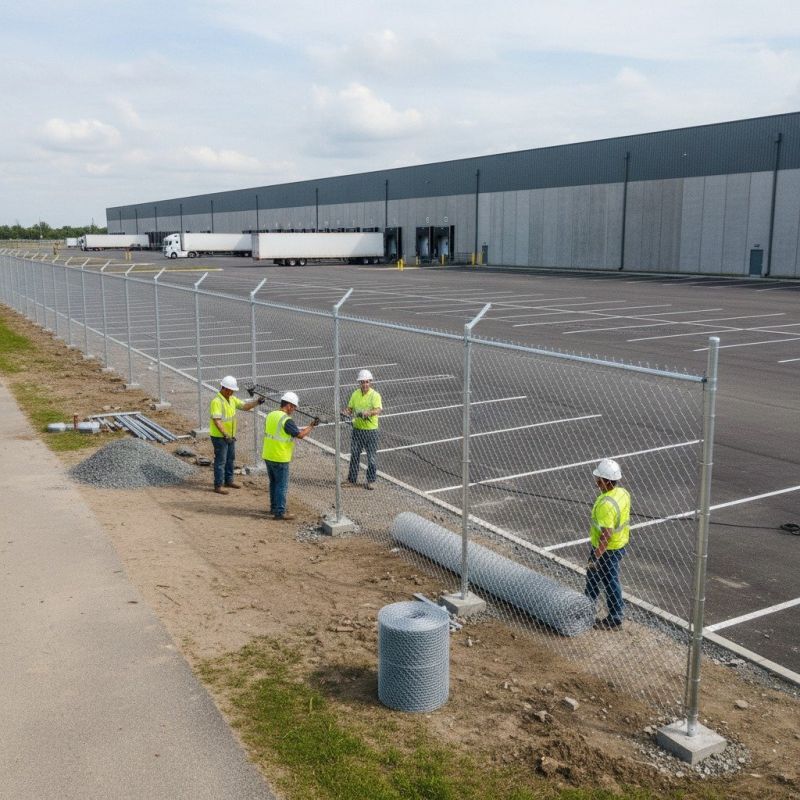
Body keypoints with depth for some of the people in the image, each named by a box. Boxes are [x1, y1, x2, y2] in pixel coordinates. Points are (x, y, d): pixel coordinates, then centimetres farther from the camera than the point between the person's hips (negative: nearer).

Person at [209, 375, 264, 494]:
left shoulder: (232, 399, 5)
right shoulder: (216, 401, -23)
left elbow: (245, 406, 6)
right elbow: (216, 420, -28)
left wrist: (257, 402, -11)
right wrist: (225, 435, -34)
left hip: (230, 435, 9)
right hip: (219, 436, -9)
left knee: (230, 458, 19)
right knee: (220, 460, -2)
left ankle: (229, 480, 33)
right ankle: (218, 485, 6)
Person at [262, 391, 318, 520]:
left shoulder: (270, 415, 5)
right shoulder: (286, 420, -20)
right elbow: (300, 435, -19)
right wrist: (311, 426, -4)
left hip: (267, 456, 8)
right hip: (280, 458, -8)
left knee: (274, 483, 20)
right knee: (282, 485, 1)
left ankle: (274, 508, 30)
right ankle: (280, 512, 4)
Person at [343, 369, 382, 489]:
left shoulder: (375, 395, -11)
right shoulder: (355, 394, 5)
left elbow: (378, 410, -25)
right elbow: (350, 408, 12)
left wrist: (368, 413, -43)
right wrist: (346, 413, -10)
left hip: (371, 430, -4)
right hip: (357, 429, 4)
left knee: (372, 457, 3)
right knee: (354, 455, 12)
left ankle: (371, 481, 17)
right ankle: (352, 480, 23)